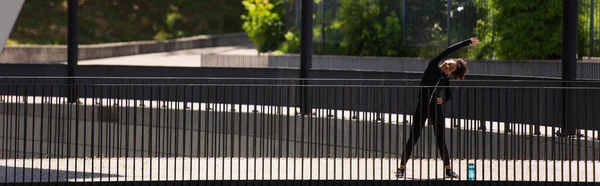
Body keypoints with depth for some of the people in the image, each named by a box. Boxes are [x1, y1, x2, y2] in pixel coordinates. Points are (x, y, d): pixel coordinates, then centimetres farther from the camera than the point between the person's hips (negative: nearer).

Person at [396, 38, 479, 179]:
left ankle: (448, 170, 8)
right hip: (422, 107, -3)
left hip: (436, 108, 3)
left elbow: (449, 94, 22)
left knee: (440, 139, 2)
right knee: (413, 138, -2)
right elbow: (448, 51, -8)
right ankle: (402, 168, 5)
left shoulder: (446, 79, 5)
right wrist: (467, 42, -6)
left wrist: (443, 99, -2)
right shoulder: (433, 66, -3)